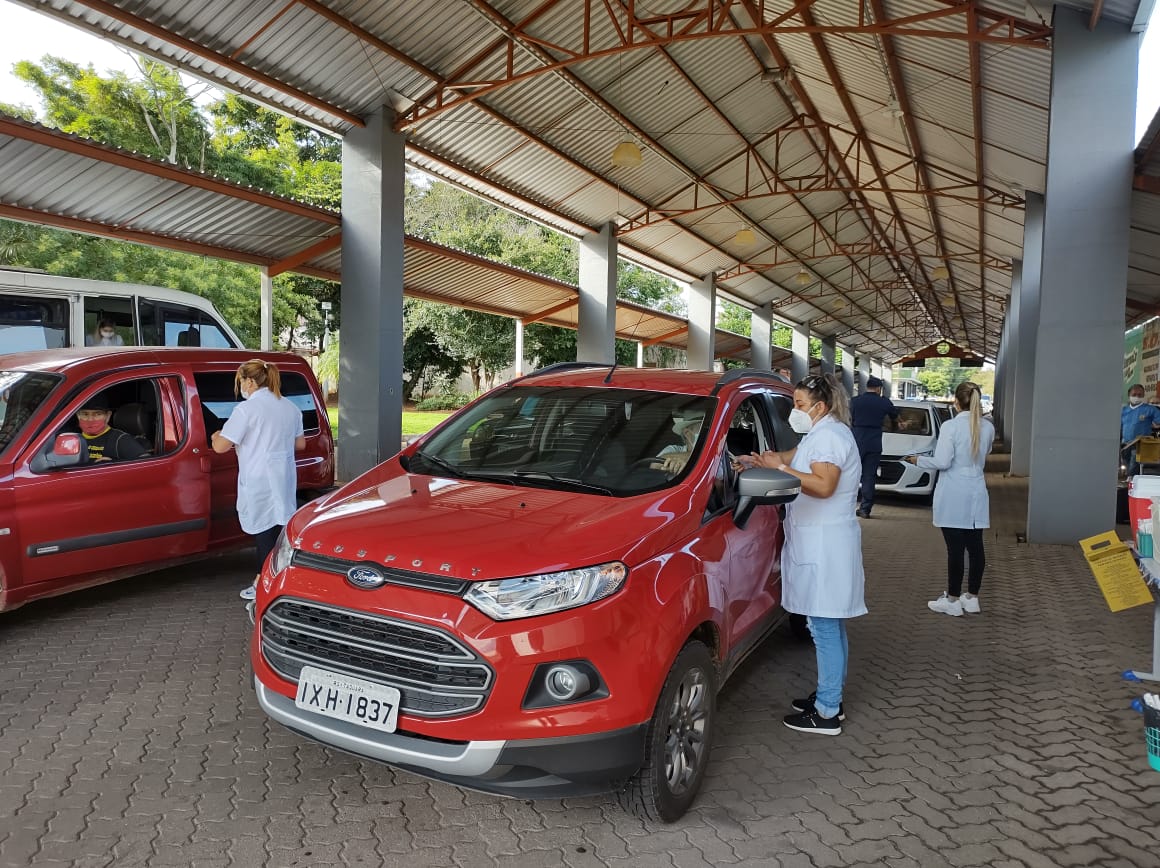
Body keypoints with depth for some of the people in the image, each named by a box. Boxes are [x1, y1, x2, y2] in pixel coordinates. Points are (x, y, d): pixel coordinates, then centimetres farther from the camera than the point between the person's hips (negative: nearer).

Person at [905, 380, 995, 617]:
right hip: (977, 493, 6)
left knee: (955, 548, -1)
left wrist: (918, 460, -1)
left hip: (953, 495, -6)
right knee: (975, 547, 11)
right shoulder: (988, 427, 3)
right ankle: (972, 598, 22)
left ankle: (952, 600, 8)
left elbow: (942, 462, -16)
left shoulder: (951, 426, -14)